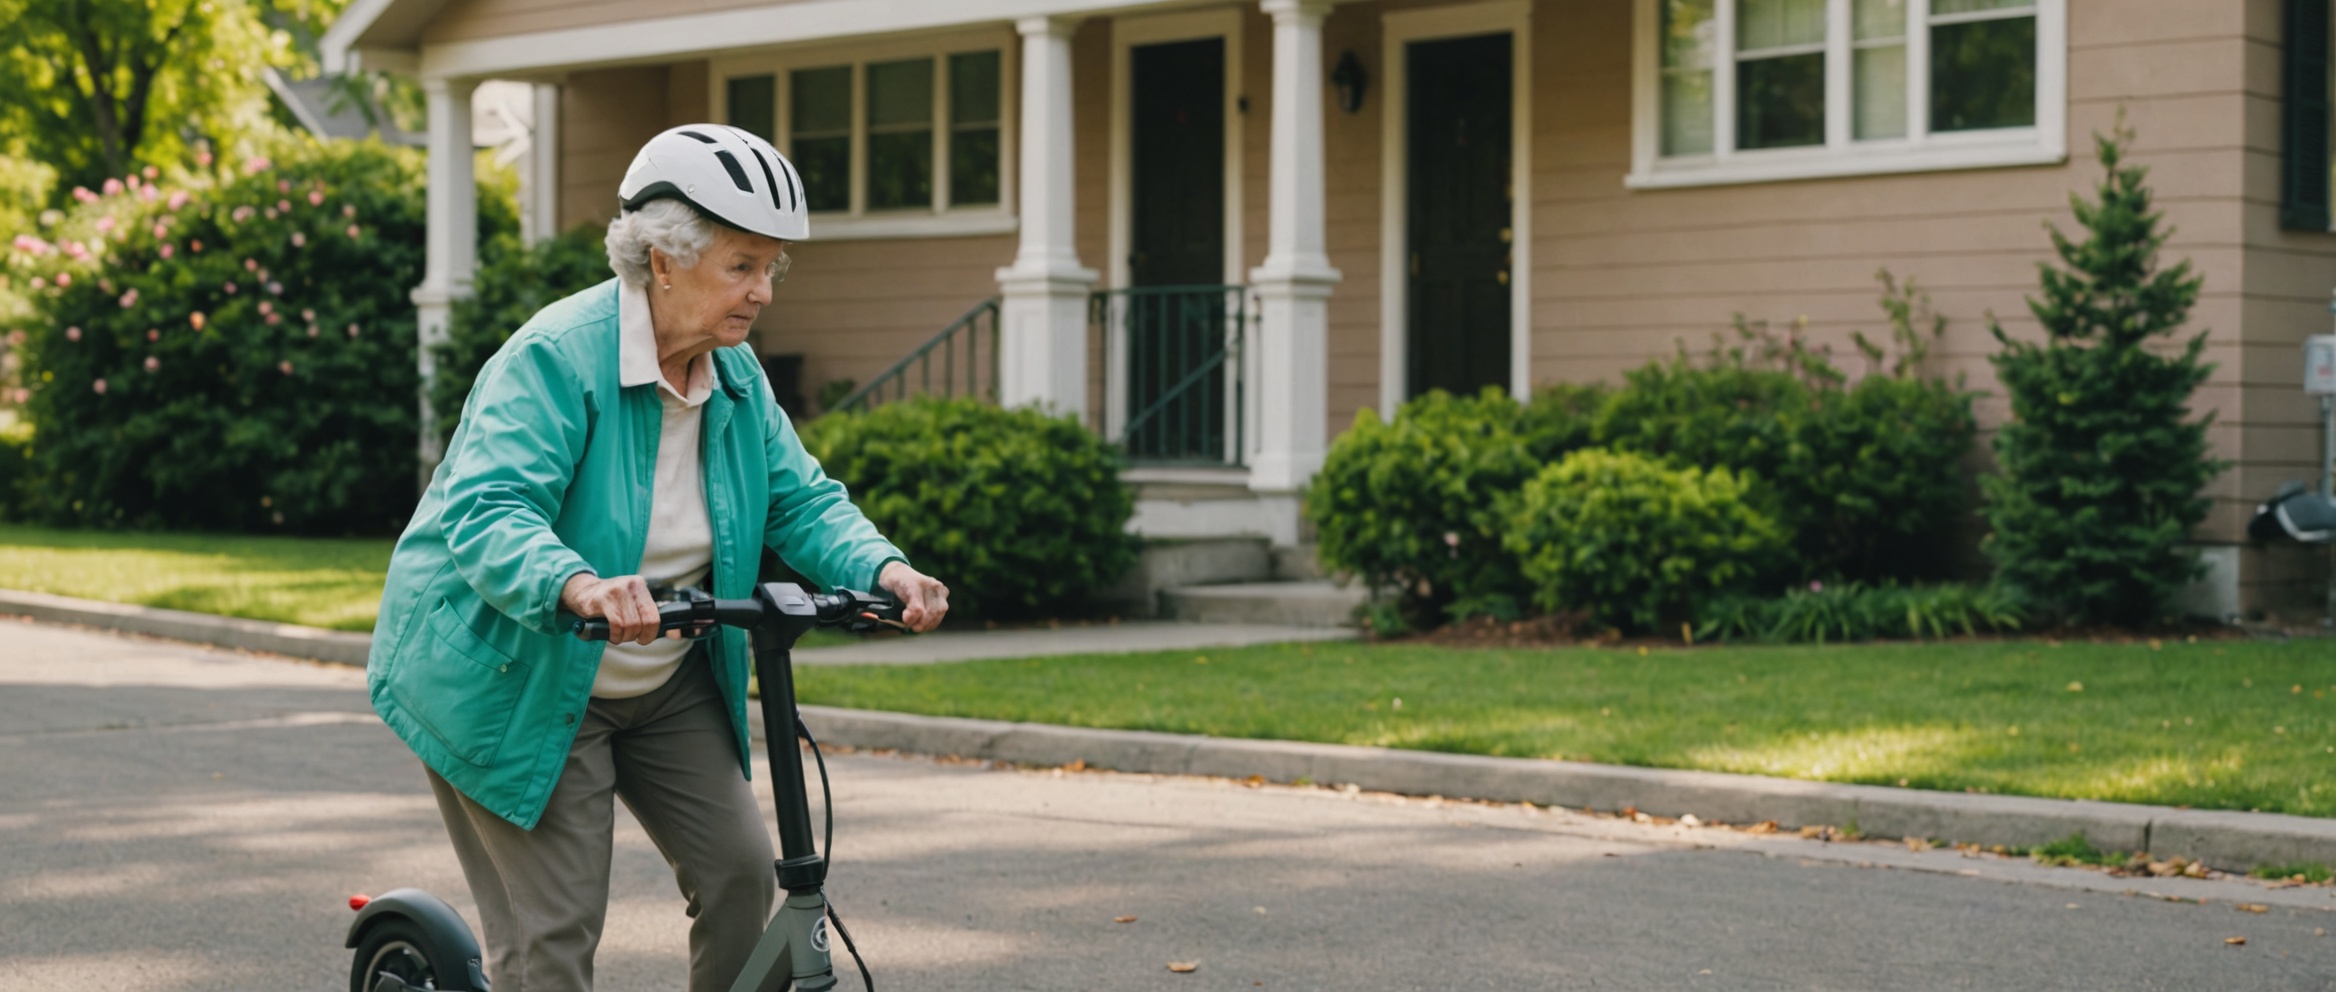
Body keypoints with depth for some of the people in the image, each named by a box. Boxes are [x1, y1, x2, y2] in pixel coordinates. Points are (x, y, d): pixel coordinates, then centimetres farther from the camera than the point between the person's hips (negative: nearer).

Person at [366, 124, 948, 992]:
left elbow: (801, 500, -1)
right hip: (518, 683, -7)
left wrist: (882, 568, -22)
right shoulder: (554, 357, -24)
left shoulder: (736, 376, 0)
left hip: (662, 686, 7)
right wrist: (579, 587, -54)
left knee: (740, 872, -2)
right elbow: (486, 513, -35)